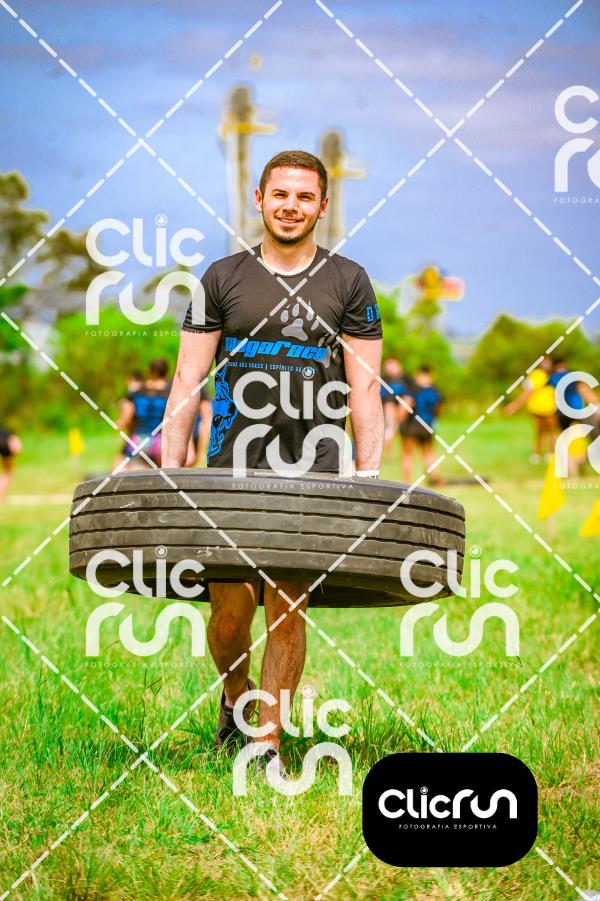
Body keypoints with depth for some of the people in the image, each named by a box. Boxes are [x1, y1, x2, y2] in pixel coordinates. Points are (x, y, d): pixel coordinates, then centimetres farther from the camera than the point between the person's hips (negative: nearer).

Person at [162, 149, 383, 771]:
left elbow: (363, 390, 5)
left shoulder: (347, 283, 7)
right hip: (234, 466, 1)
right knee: (229, 612, -1)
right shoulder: (223, 279, 8)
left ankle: (269, 739, 9)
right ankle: (235, 700, 28)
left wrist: (368, 481, -3)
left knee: (287, 610, -3)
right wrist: (169, 476, -1)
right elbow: (187, 382, 6)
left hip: (311, 471, 0)